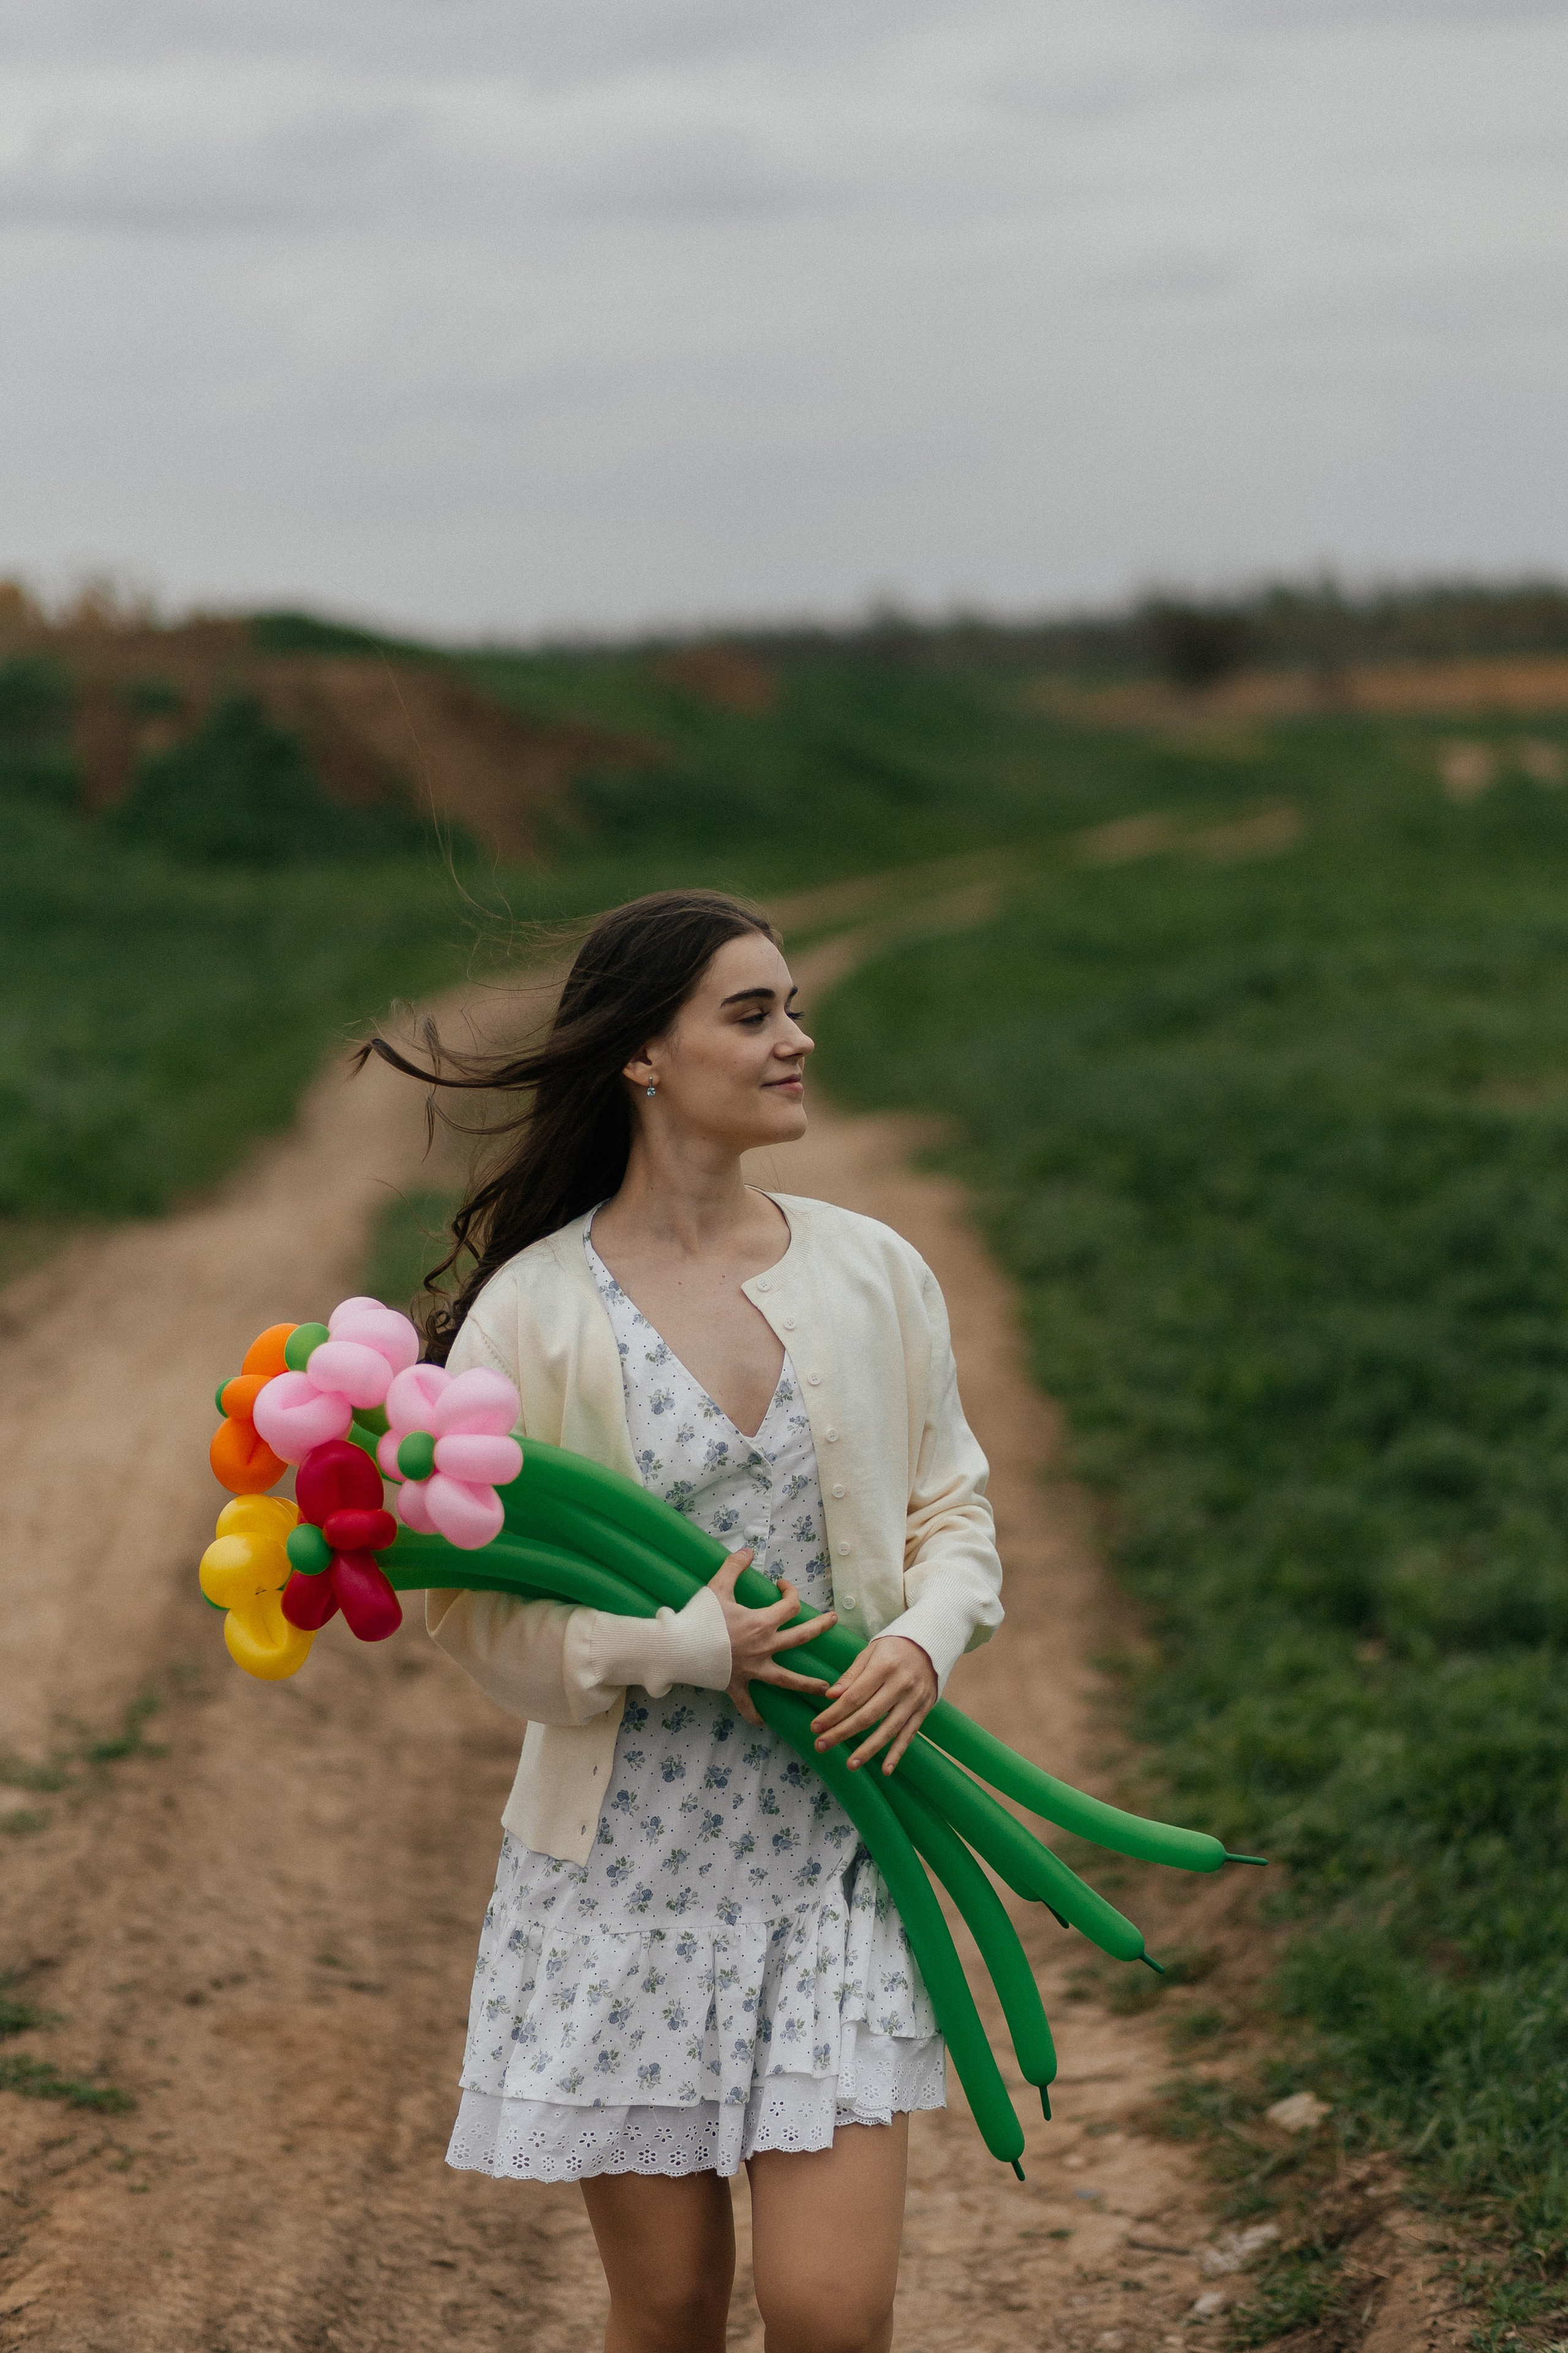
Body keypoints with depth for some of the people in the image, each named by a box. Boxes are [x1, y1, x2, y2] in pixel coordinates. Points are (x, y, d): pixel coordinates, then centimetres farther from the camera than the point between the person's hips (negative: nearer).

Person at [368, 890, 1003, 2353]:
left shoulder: (872, 1274, 3)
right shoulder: (532, 1311, -7)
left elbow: (950, 1503, 12)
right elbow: (472, 1606, -6)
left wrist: (927, 1639, -8)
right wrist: (681, 1646, -17)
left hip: (832, 1848, 2)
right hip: (627, 1860, -2)